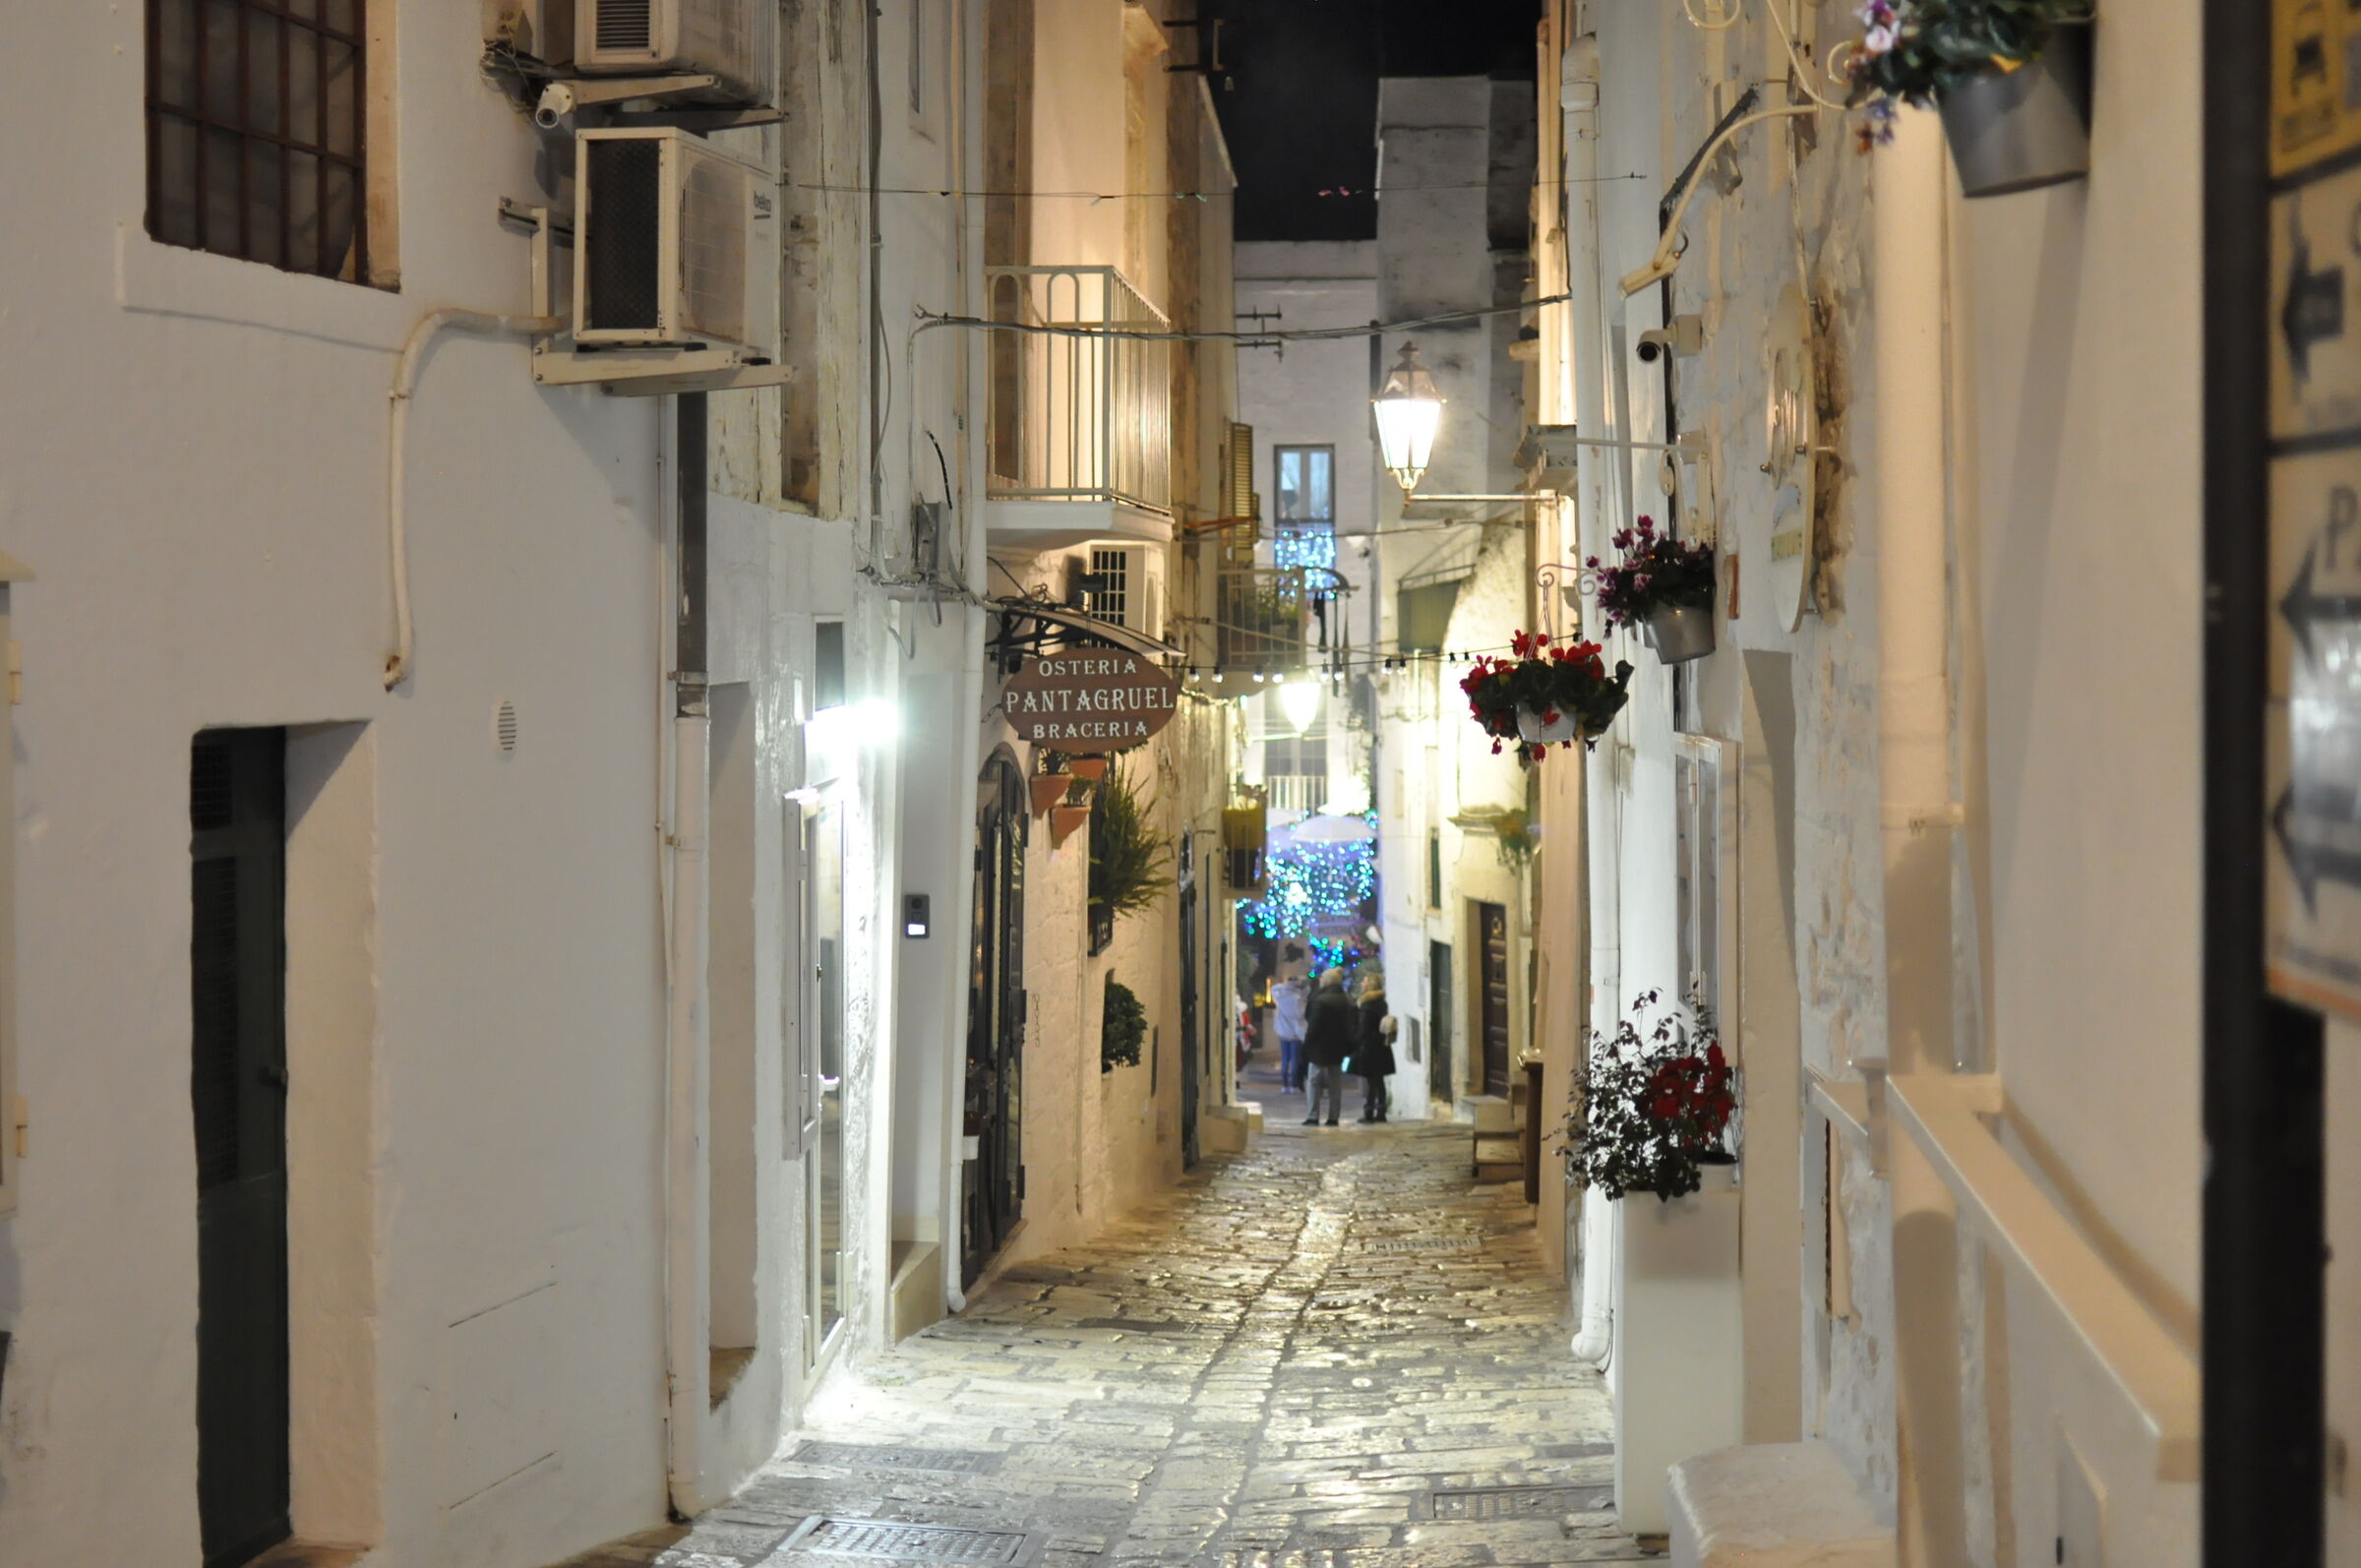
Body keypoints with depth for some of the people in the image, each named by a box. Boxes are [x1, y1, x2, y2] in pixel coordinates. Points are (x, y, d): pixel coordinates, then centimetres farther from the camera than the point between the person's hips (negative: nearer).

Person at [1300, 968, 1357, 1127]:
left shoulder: (1320, 1000, -16)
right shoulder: (1347, 1002, 5)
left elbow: (1313, 1025, -16)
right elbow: (1352, 1025, 10)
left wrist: (1308, 1042, -8)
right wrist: (1348, 1046, 14)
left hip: (1319, 1048, -6)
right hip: (1338, 1048, 6)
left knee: (1314, 1083, 2)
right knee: (1335, 1084, 10)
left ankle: (1313, 1116, -3)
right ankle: (1333, 1117, 8)